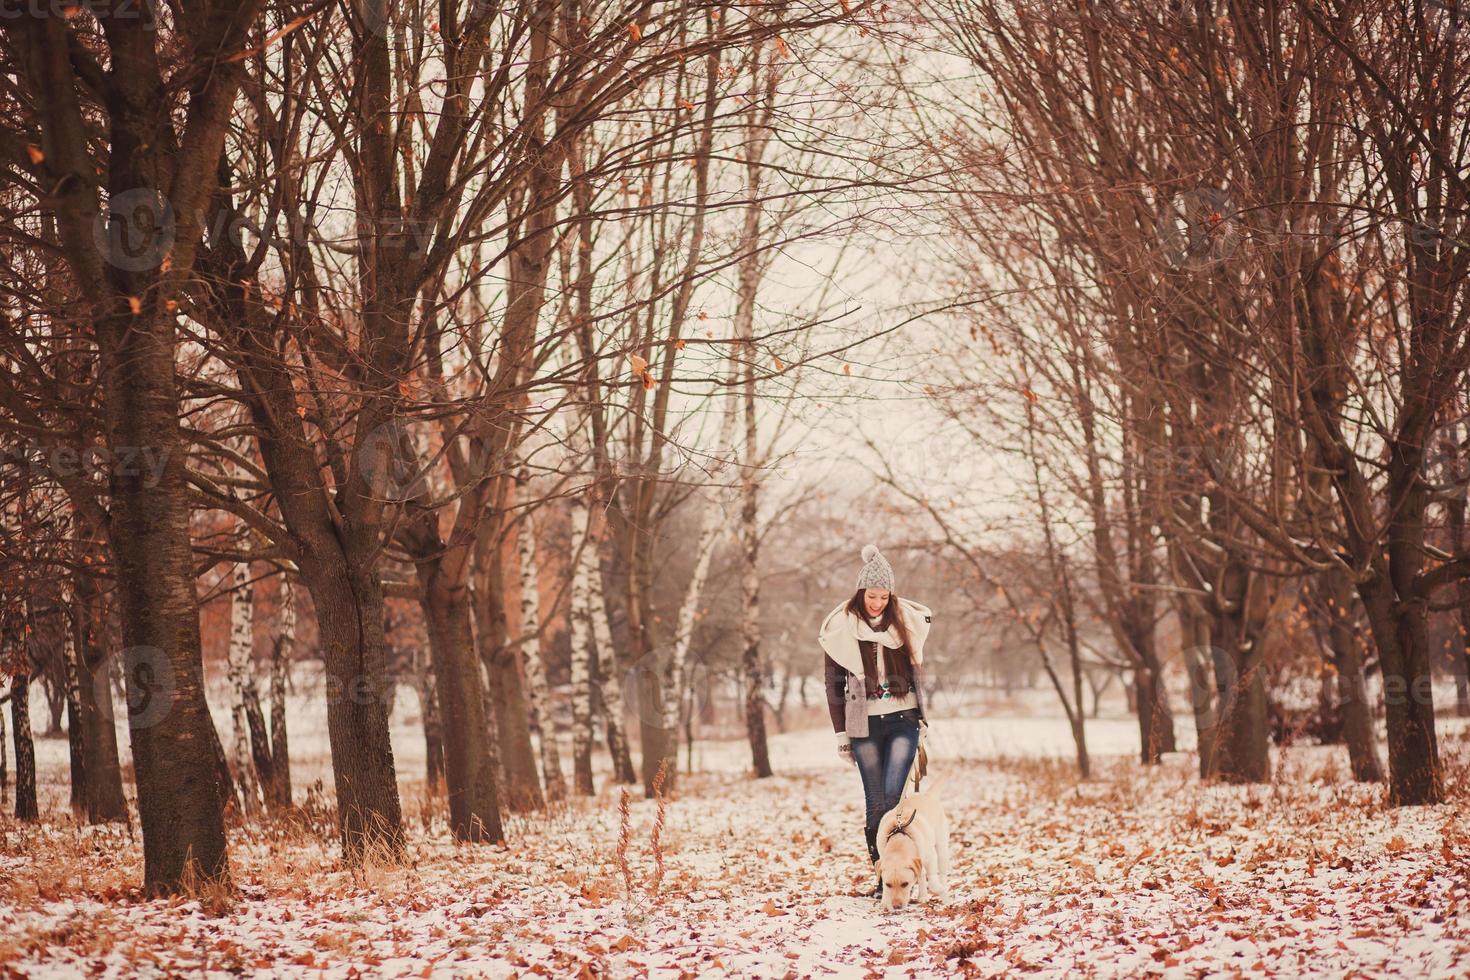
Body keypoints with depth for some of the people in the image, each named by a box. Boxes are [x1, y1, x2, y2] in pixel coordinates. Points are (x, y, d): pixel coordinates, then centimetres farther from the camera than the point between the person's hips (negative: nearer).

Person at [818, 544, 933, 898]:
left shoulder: (905, 620, 7)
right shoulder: (841, 628, 1)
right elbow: (834, 683, 5)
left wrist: (922, 719, 12)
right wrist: (840, 732, 2)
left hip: (902, 720, 0)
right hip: (864, 723, 0)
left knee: (892, 795, -13)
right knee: (875, 802, 0)